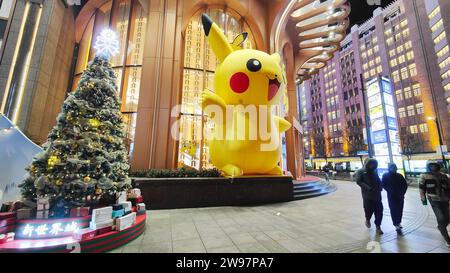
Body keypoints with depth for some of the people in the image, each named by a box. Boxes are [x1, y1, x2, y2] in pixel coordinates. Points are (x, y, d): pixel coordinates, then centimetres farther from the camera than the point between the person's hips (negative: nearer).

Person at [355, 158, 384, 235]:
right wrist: (367, 187, -25)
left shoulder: (374, 171, 12)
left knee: (379, 211, 4)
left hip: (377, 195, 5)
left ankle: (378, 227, 18)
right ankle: (367, 220, 32)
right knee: (369, 209, 1)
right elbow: (358, 181, -15)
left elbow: (378, 181, 19)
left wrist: (380, 187, 0)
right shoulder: (361, 172, -5)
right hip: (367, 195, -4)